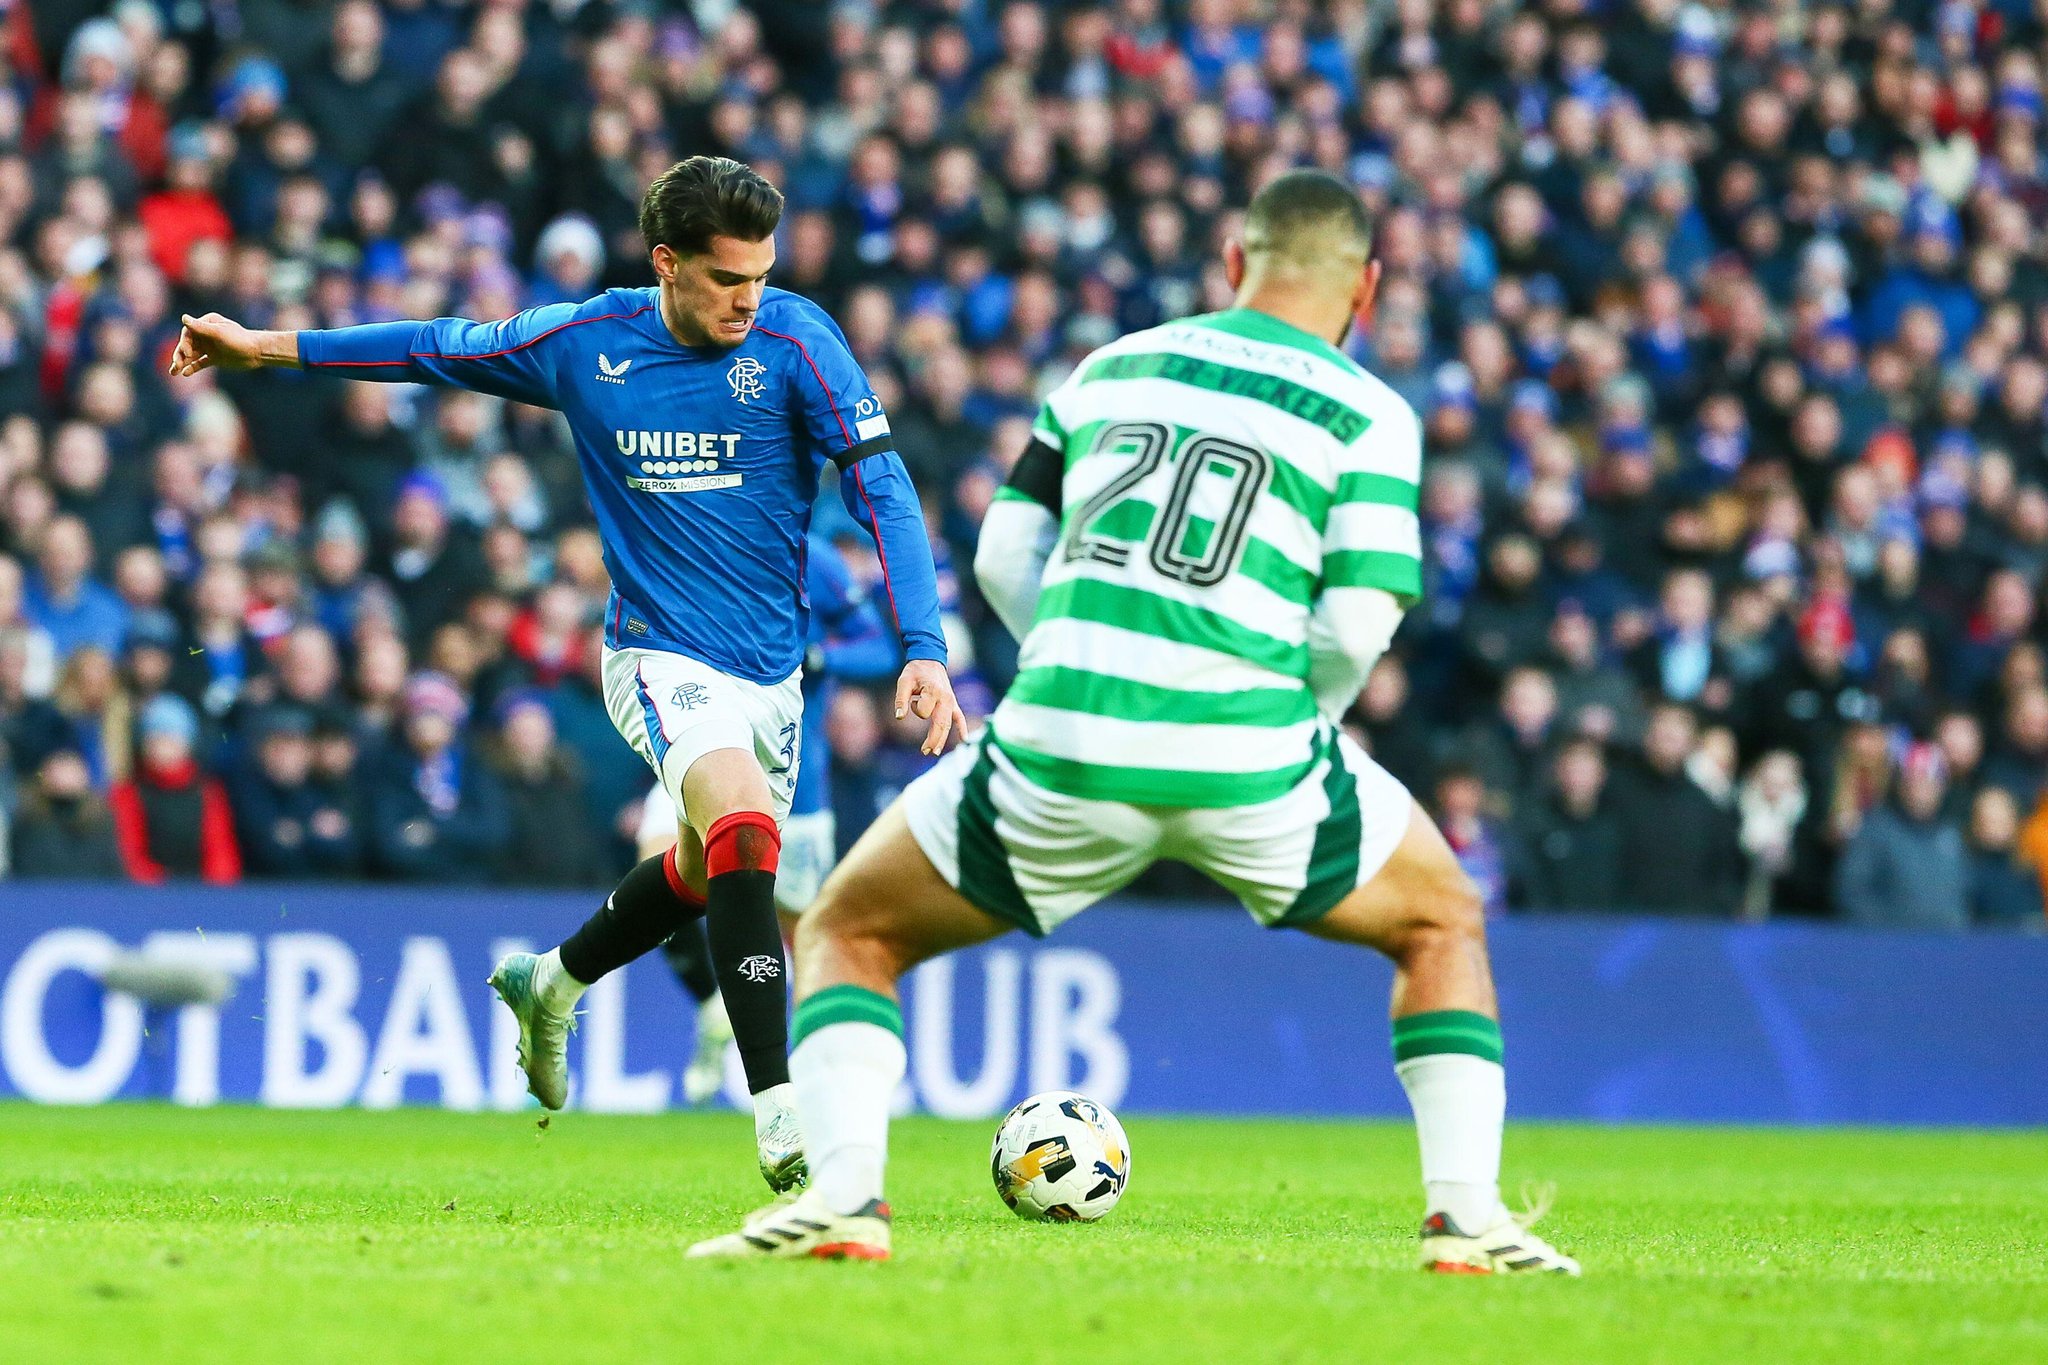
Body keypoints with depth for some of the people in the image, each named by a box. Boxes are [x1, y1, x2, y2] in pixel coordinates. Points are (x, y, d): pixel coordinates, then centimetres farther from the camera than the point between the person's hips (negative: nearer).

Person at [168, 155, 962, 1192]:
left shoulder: (794, 341, -11)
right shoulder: (582, 344, -7)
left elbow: (880, 489, -12)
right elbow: (445, 350, 9)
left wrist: (922, 649, -22)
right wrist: (267, 347, 13)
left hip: (771, 671, 3)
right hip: (659, 657, -3)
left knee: (709, 872, 20)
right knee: (743, 825, -28)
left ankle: (550, 982, 51)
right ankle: (781, 1121, -30)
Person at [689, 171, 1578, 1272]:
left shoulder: (1111, 366, 17)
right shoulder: (1371, 415, 6)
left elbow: (1003, 555, 15)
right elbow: (1356, 625, -4)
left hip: (1058, 742, 1)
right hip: (1246, 755, -1)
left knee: (846, 933, 21)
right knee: (1442, 926, 25)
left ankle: (840, 1195, -1)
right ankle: (1466, 1219, 11)